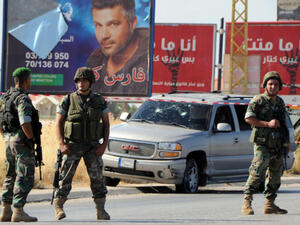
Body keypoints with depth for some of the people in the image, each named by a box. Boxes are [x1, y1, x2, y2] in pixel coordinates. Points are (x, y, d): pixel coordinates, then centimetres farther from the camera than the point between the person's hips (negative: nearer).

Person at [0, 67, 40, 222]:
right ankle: (18, 212, -11)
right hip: (22, 141, -9)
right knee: (25, 177, -7)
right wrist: (32, 140, -13)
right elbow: (25, 123, -24)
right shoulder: (22, 99, -15)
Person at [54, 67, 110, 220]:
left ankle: (101, 210, 2)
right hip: (73, 146, -1)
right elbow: (59, 123, 0)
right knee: (66, 176, -5)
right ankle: (58, 205, 10)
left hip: (92, 146, 1)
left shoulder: (99, 102, 2)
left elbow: (106, 124, 5)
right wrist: (61, 144, -12)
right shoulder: (67, 101, -3)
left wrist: (104, 144, -7)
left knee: (97, 177, -3)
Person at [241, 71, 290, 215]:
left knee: (275, 176, 10)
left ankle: (270, 204, 18)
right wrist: (268, 124, -18)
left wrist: (286, 142, 19)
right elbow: (248, 118, -13)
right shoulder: (258, 101, -4)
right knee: (257, 173, -15)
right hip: (263, 145, -7)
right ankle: (247, 203, -15)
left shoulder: (280, 102, 15)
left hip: (278, 145, 7)